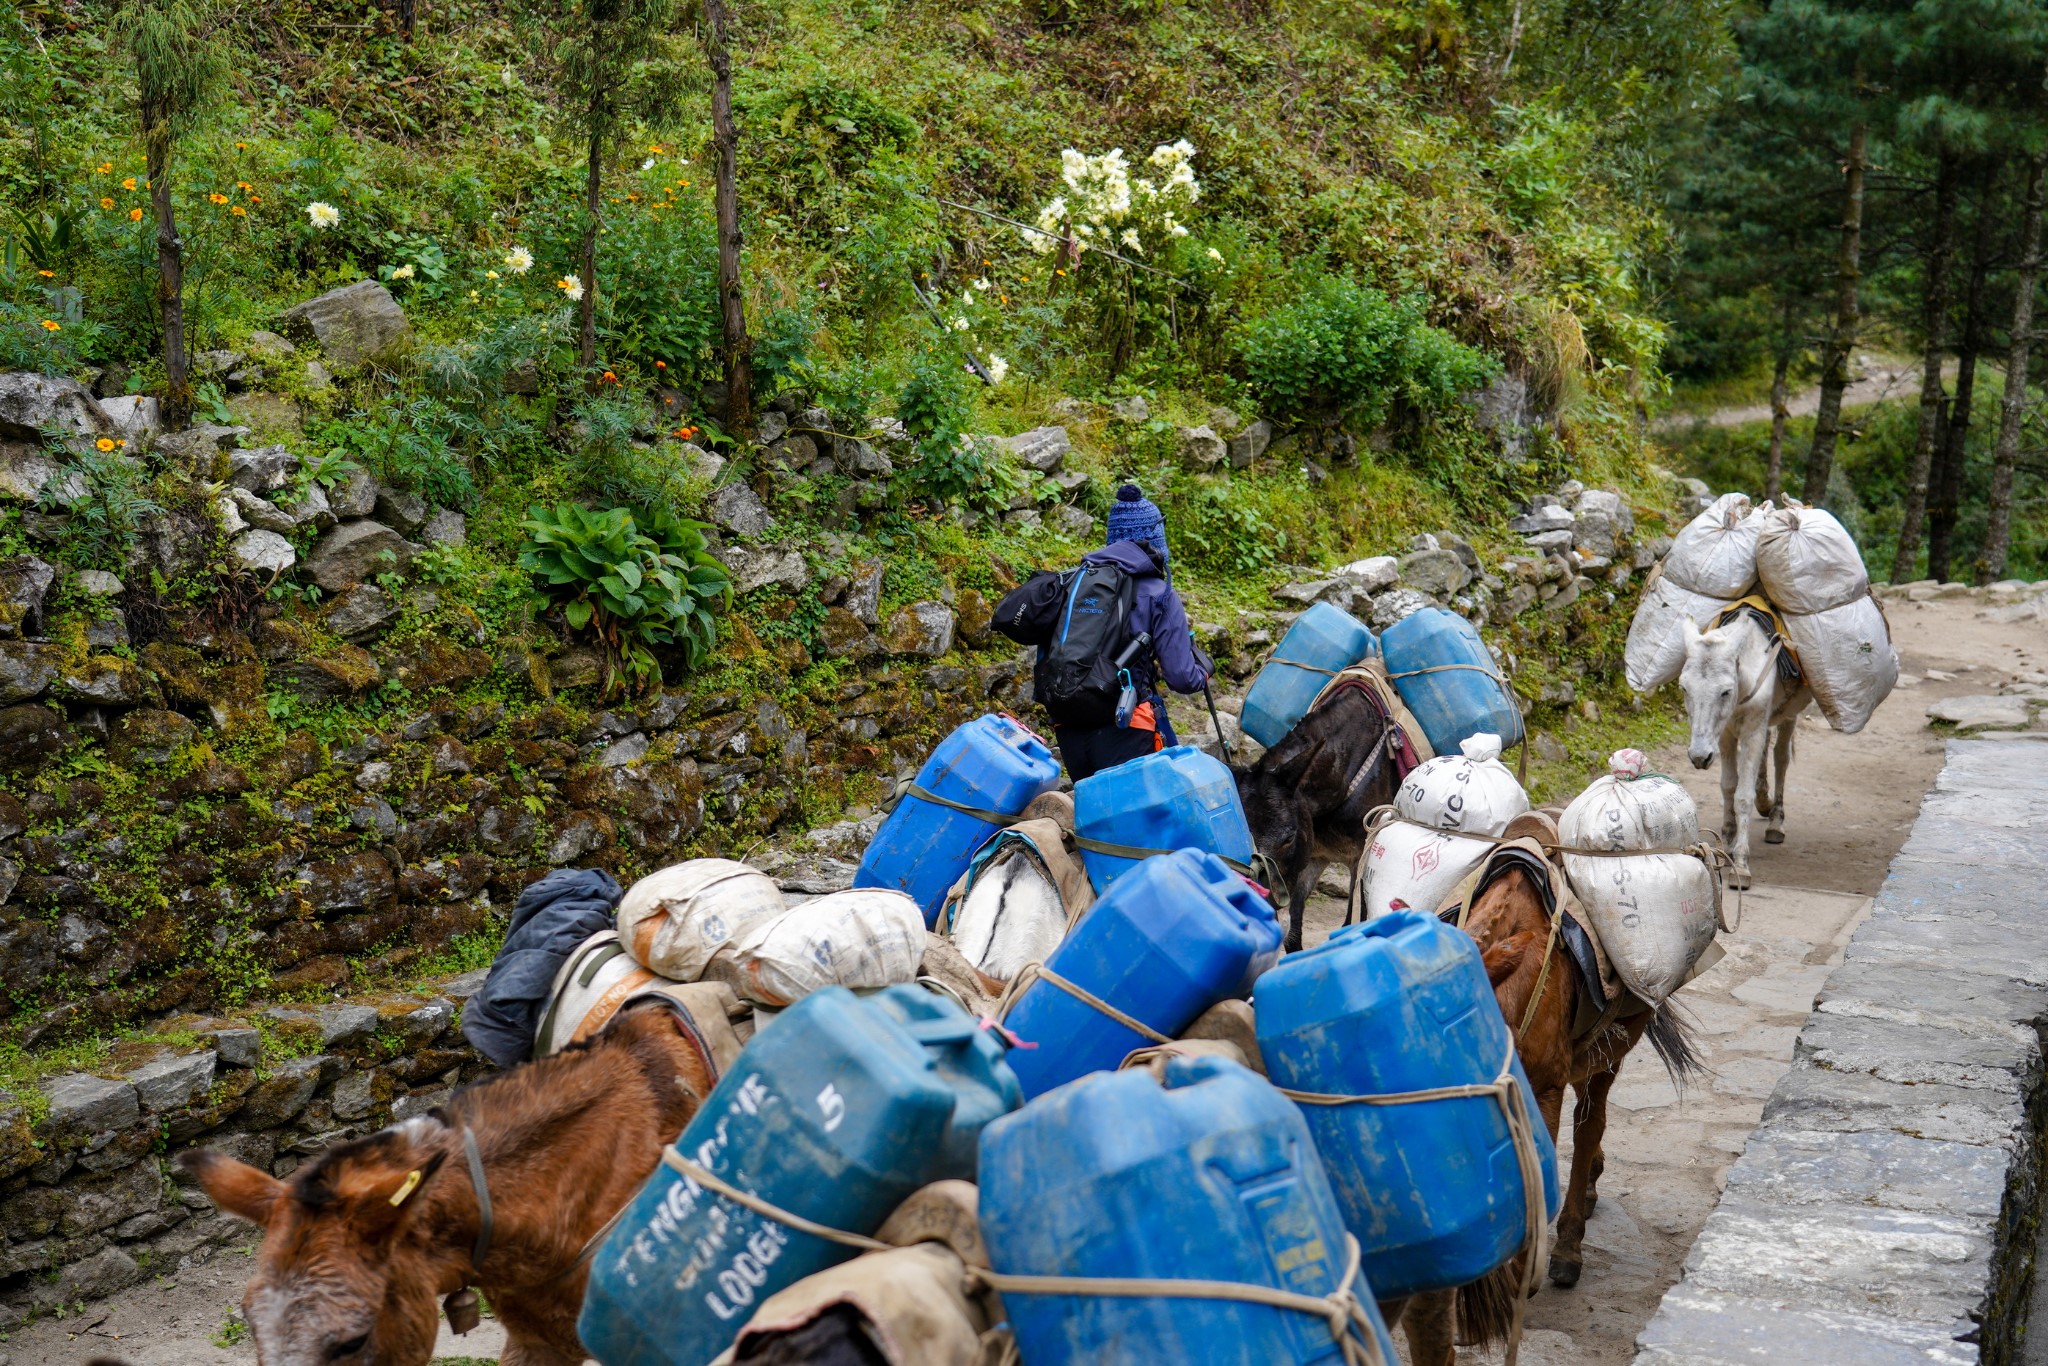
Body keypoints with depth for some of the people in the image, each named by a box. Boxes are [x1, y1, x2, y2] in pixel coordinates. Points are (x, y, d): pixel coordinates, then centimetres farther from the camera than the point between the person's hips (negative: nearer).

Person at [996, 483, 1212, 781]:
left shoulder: (1071, 580, 11)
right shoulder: (1160, 595, -1)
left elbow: (1007, 616, 8)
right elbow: (1181, 678, -3)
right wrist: (1204, 668, 20)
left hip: (1068, 732, 5)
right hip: (1123, 732, -5)